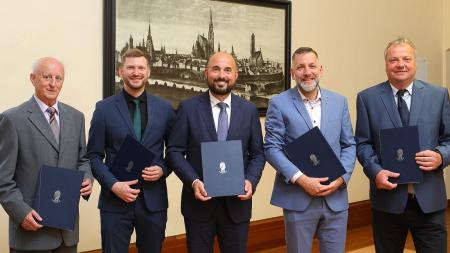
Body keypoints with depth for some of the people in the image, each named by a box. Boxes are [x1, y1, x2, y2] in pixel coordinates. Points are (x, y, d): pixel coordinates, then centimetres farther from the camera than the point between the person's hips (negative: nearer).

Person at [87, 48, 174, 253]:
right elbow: (94, 155, 1)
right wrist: (113, 184, -13)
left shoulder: (164, 108, 5)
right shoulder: (104, 108, 0)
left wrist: (163, 169, -9)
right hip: (115, 201, -1)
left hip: (154, 201, 2)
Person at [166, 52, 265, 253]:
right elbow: (174, 151, -3)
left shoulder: (249, 110, 4)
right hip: (199, 202, -1)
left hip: (237, 202, 2)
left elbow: (257, 154, 6)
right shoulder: (188, 108, -3)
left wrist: (251, 180, -11)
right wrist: (193, 181, -17)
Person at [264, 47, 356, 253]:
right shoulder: (279, 103, -3)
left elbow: (349, 145, 9)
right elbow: (272, 148, -7)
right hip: (298, 199, -3)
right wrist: (301, 179, -16)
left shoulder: (339, 101, 8)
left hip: (336, 198, 3)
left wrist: (341, 178, -7)